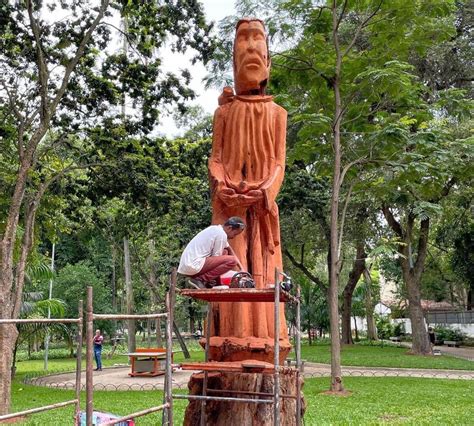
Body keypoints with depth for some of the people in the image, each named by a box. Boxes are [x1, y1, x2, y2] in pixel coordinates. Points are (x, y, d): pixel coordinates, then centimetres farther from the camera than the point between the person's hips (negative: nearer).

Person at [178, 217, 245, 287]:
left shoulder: (215, 229, 18)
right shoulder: (221, 234, -11)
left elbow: (230, 251, 24)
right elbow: (216, 258, -7)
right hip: (194, 265, -10)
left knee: (225, 252, 23)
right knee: (232, 260, -18)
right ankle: (200, 279, -13)